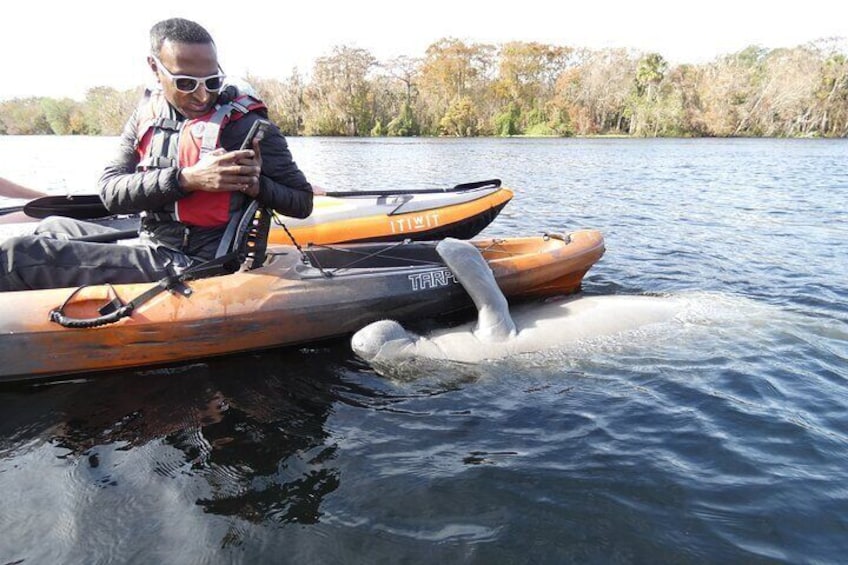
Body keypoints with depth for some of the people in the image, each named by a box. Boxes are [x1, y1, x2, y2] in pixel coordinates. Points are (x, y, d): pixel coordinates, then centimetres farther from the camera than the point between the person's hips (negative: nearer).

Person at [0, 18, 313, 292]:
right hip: (150, 246, 7)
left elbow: (303, 201, -7)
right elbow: (110, 191, -5)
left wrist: (256, 184, -27)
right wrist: (185, 179, -21)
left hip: (190, 270, -7)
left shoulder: (245, 123, -13)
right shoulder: (147, 113, 5)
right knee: (52, 228, 32)